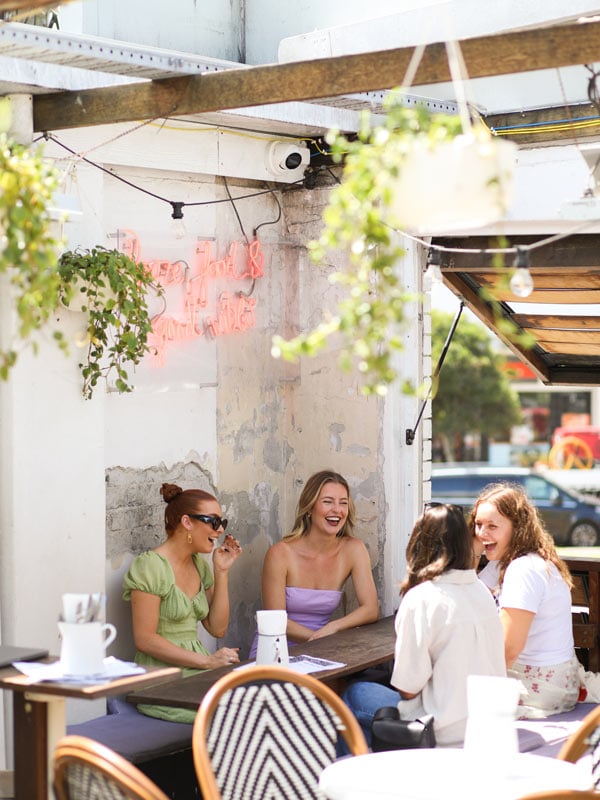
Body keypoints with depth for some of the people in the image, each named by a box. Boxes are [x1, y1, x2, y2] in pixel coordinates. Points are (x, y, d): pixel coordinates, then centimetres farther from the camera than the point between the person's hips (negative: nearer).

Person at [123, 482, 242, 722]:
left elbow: (217, 628, 12)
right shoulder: (150, 566, -8)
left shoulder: (200, 564, 16)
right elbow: (145, 639, -14)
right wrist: (206, 661, -20)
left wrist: (221, 572, 4)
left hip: (196, 673, 8)